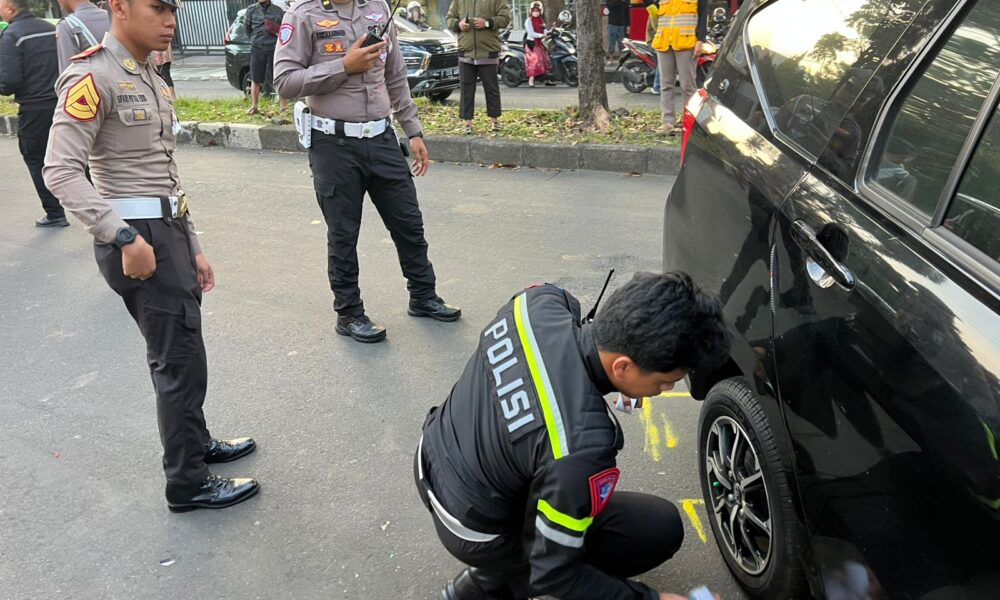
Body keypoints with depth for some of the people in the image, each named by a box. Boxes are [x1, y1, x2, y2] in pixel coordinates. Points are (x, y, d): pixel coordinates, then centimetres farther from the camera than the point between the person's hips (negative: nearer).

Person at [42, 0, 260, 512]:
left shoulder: (154, 82, 16)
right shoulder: (92, 77, -11)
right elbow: (61, 171, -18)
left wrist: (192, 247, 18)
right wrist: (125, 238, -23)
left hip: (170, 230, 8)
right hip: (136, 237, -8)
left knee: (175, 354, 20)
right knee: (182, 362, -2)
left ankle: (196, 444, 37)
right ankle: (187, 484, 12)